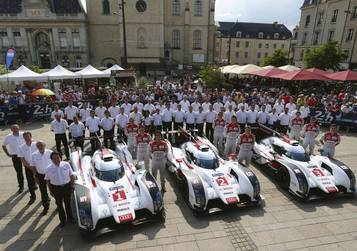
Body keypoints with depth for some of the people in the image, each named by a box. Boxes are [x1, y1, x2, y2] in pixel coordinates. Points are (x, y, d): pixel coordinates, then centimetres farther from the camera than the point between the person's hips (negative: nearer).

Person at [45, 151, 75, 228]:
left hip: (67, 186, 0)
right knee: (59, 204, 15)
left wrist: (72, 185, -1)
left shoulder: (66, 164, -10)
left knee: (68, 203, 16)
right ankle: (62, 220, 34)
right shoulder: (49, 169, -10)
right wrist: (50, 191, 0)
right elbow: (48, 180, 0)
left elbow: (71, 175, -1)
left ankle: (70, 218, 37)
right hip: (56, 188, 0)